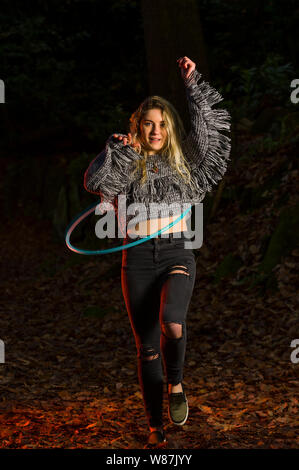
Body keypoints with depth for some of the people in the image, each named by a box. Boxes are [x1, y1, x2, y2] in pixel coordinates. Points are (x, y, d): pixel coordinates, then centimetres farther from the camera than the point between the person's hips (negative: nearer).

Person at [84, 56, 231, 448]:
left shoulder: (183, 161, 8)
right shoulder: (127, 164, 6)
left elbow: (210, 125, 0)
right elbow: (93, 182, -10)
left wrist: (193, 82, -5)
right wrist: (117, 149, -16)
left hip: (177, 255, -1)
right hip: (138, 259, 1)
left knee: (172, 324, -29)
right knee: (147, 346, 4)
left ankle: (176, 385, 1)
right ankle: (155, 427, 17)